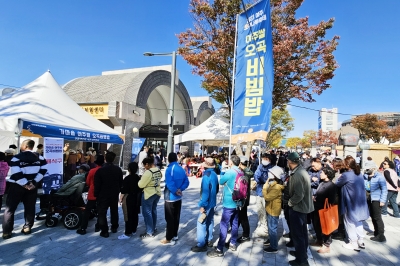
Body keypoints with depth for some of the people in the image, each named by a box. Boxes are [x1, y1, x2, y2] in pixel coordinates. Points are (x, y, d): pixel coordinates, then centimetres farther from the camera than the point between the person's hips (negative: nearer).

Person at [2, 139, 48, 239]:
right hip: (32, 186, 3)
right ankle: (27, 227, 16)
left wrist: (25, 184, -13)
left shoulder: (16, 158, -12)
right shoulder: (39, 157, 1)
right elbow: (43, 169, -5)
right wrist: (34, 182, -6)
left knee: (10, 209, 7)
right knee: (30, 208, 12)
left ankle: (7, 232, 7)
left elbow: (16, 174, -20)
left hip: (17, 186, -3)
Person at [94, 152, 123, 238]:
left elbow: (97, 184, -12)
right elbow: (120, 182, 6)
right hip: (115, 194, 5)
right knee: (114, 211, 18)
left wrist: (96, 194, -2)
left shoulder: (100, 170, -16)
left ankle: (104, 231, 3)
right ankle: (114, 227, 30)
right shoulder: (118, 169, -2)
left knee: (102, 213, 4)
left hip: (103, 195, -4)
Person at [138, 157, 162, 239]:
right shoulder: (159, 171, 1)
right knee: (153, 210, 23)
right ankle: (154, 228, 36)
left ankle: (149, 233, 10)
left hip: (148, 194, -8)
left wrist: (141, 179, 0)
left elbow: (141, 185, -19)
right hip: (157, 192, 9)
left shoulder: (148, 172, -24)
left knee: (147, 213, 3)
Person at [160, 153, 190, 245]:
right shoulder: (181, 169, 5)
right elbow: (186, 182, 2)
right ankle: (175, 235, 29)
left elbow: (169, 184, -28)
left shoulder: (169, 169, -17)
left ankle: (169, 239, 8)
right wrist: (180, 189, -9)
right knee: (176, 217, 17)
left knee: (170, 218, 1)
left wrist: (175, 191, -14)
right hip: (178, 197, 7)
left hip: (170, 197, -7)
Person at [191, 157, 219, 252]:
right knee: (210, 221, 16)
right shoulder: (214, 174, 6)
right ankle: (209, 240, 27)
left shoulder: (206, 175, -21)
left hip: (207, 203, -9)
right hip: (212, 202, 9)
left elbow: (205, 191, -24)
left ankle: (201, 245, 0)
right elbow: (217, 188, 16)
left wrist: (202, 205, -22)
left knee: (201, 222, -4)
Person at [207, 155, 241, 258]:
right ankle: (233, 244, 30)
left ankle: (219, 249, 0)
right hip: (237, 202, 8)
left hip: (229, 203, -8)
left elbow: (221, 182, -2)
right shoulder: (241, 172, 3)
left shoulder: (230, 172, -17)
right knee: (235, 223, 17)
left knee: (223, 225, -4)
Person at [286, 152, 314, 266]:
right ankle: (302, 252, 39)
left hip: (297, 207, -10)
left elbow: (298, 194, -29)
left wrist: (290, 202, -14)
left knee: (297, 234, 3)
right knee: (302, 232, 23)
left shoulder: (297, 174, -27)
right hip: (303, 206, 10)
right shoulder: (302, 170, 4)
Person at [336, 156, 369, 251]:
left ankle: (354, 243, 16)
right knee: (358, 222, 21)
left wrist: (340, 178, 10)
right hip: (360, 202, 8)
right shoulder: (359, 174, 3)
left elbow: (337, 184, -9)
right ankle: (361, 241, 30)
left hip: (350, 203, -8)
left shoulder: (346, 175, -22)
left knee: (350, 223, 7)